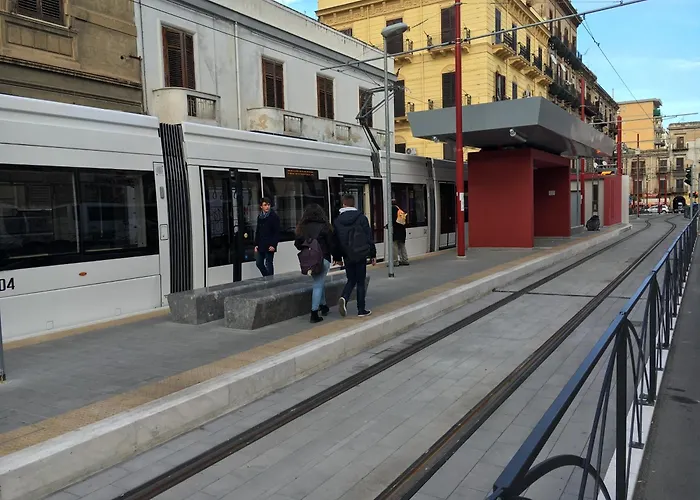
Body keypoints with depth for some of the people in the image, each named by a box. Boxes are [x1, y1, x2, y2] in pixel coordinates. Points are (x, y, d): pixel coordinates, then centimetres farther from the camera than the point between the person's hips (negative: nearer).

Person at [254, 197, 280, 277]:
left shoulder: (274, 217, -7)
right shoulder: (260, 217, 11)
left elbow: (277, 232, -10)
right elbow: (257, 231, 16)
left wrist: (273, 245, -17)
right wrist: (256, 244, 10)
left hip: (269, 246, -6)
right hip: (260, 246, 7)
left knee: (268, 264, -2)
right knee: (259, 263, 11)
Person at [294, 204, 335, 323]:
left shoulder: (302, 228, 2)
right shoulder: (324, 227, -8)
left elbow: (297, 244, 6)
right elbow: (331, 244, -6)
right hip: (323, 259, -5)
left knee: (320, 283, 22)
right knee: (318, 285, -2)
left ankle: (323, 306, 33)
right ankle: (314, 313, -4)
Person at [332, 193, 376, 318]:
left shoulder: (338, 220, 3)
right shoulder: (361, 218, -4)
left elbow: (335, 240, 6)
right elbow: (369, 237, -4)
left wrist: (337, 257, 15)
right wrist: (373, 255, 3)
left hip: (347, 256, 2)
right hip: (361, 255, -2)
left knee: (351, 280, 15)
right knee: (360, 282, 6)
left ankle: (344, 299, -12)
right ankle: (361, 310, 8)